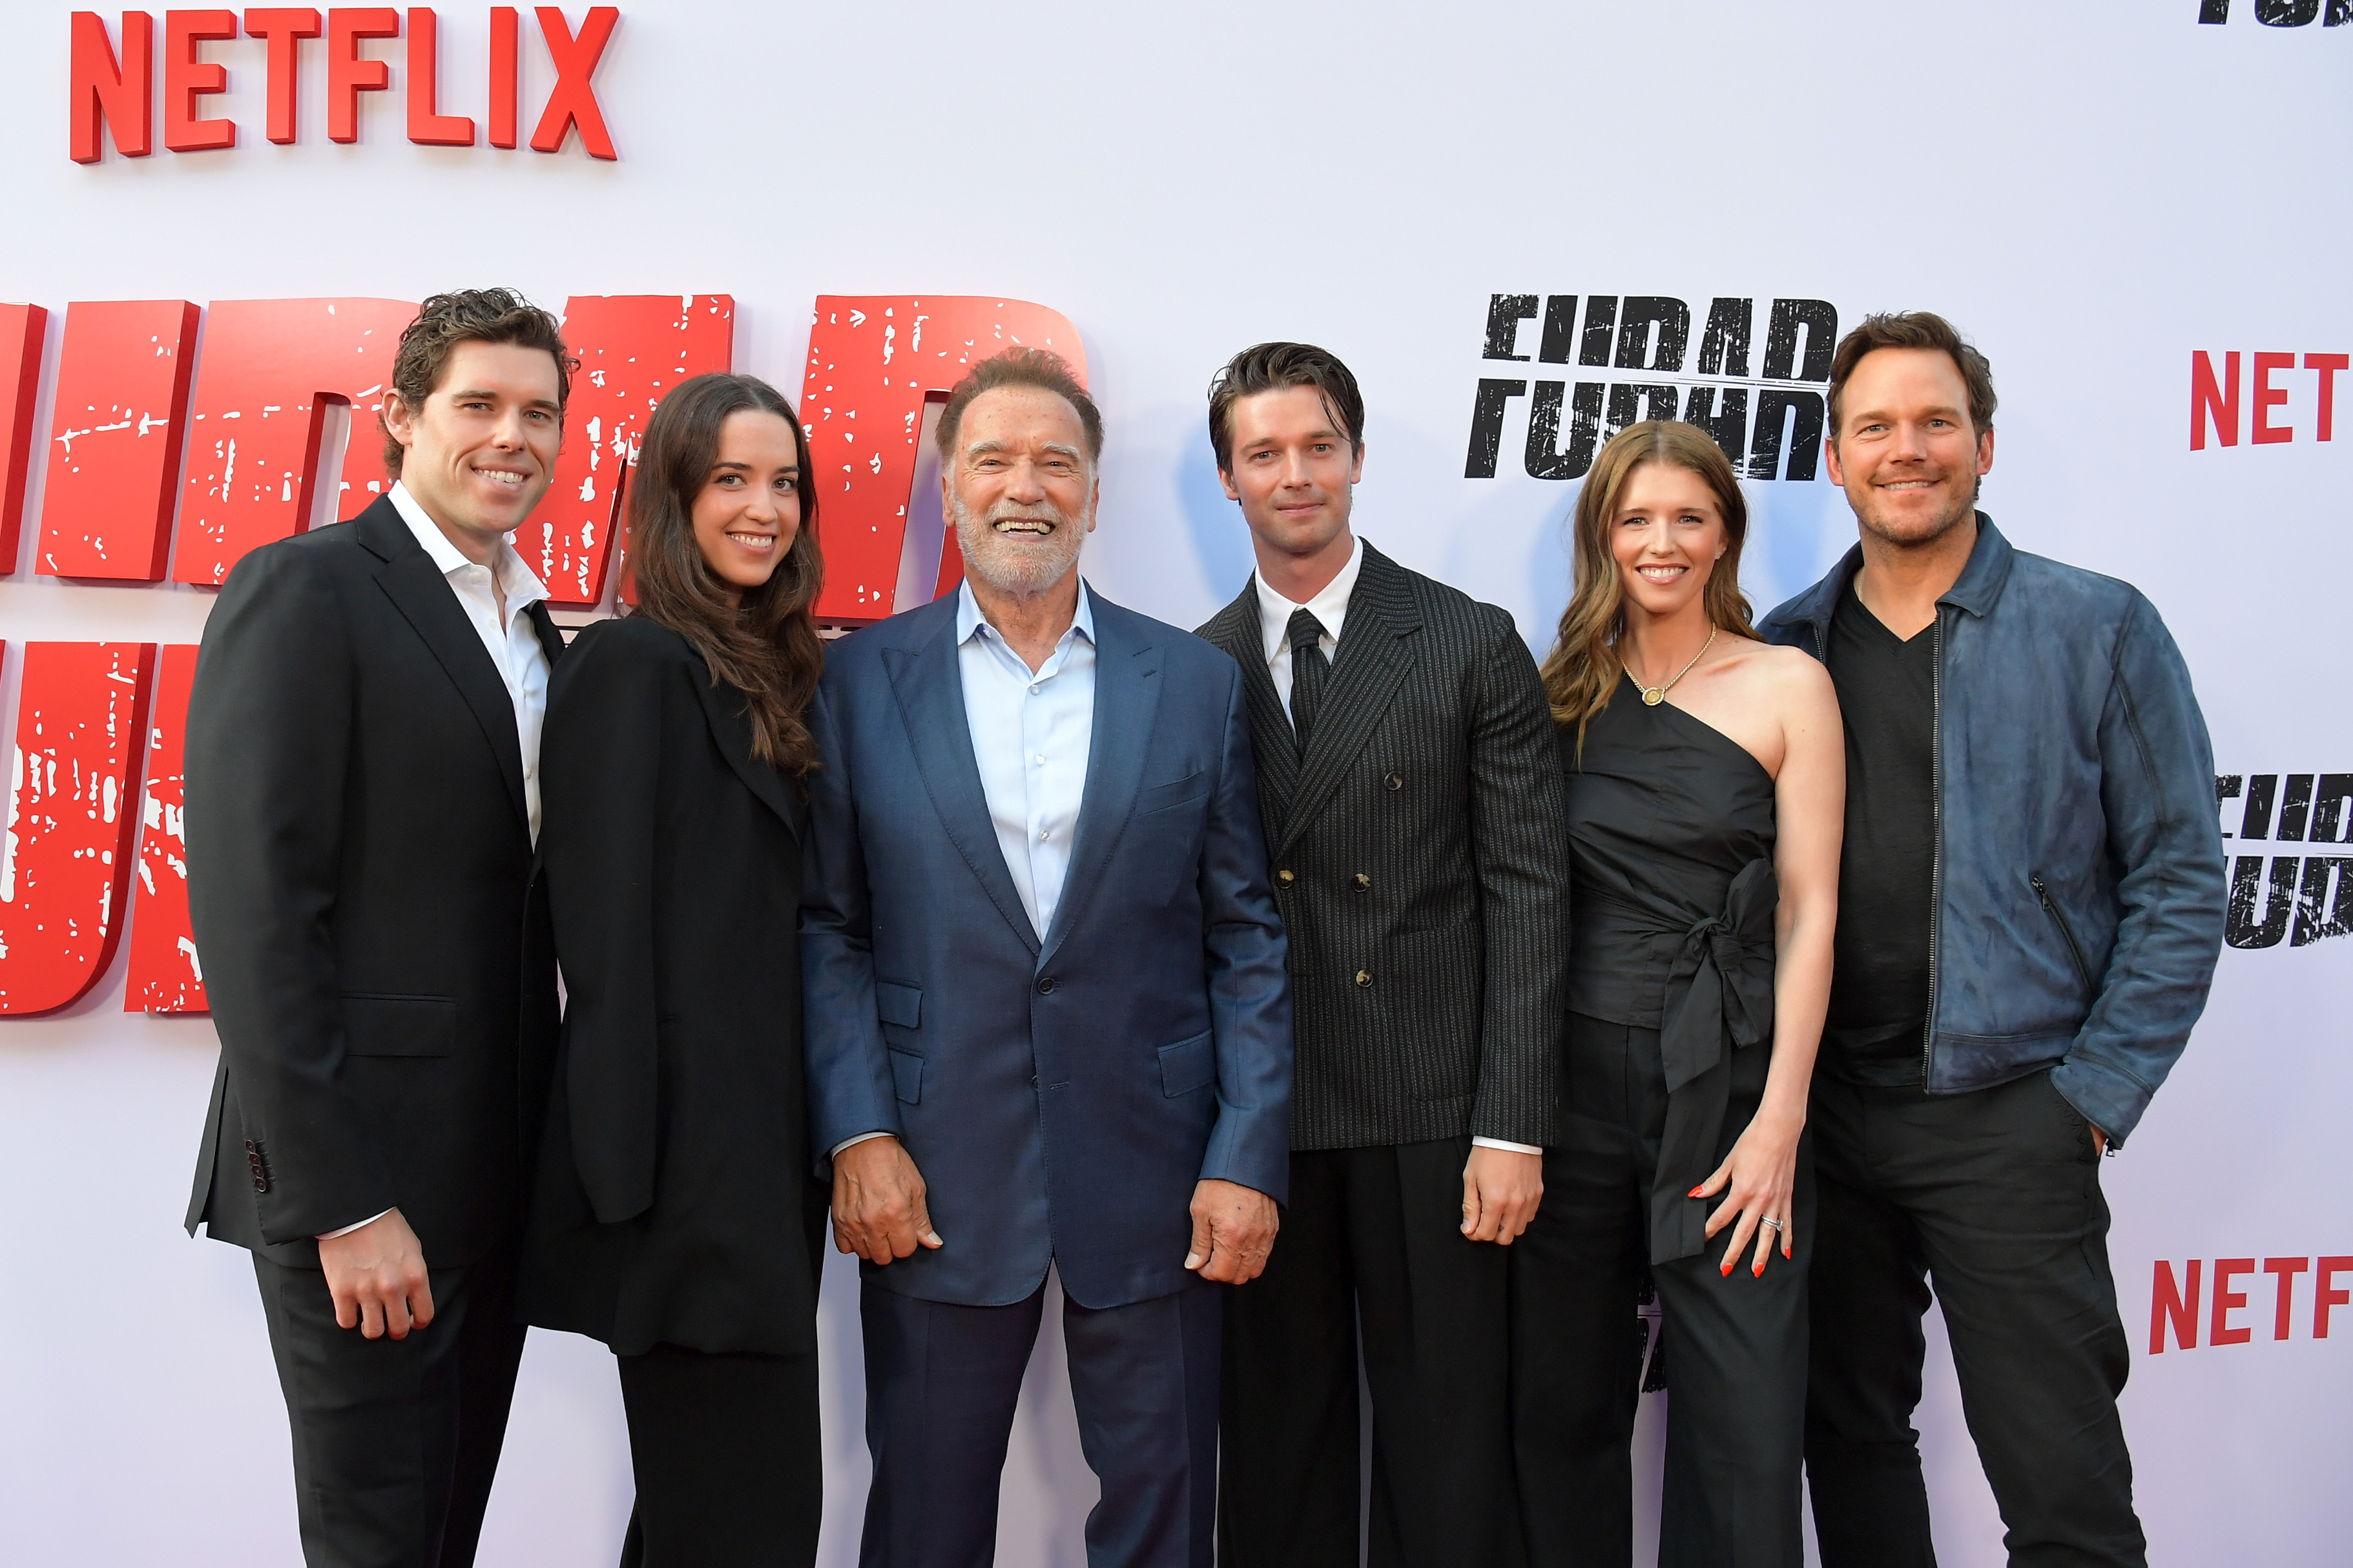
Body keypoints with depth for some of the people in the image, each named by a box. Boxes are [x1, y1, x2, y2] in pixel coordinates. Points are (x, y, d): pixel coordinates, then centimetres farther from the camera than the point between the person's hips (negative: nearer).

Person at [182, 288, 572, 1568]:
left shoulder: (537, 633, 14)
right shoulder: (303, 591, -10)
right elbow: (251, 917, -16)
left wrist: (553, 1157, 9)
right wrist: (343, 1205, -19)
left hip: (501, 1176, 7)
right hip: (360, 1184, -7)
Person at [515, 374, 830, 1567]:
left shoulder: (776, 675, 14)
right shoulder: (633, 664, -10)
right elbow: (607, 934, -14)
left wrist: (826, 1135, 10)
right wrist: (629, 1182, -15)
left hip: (766, 1145, 8)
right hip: (688, 1155, -8)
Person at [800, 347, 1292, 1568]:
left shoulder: (1198, 684, 4)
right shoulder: (860, 679, 3)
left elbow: (1248, 939, 3)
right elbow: (826, 928, 2)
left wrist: (1248, 1159, -4)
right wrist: (856, 1135, -8)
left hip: (1151, 1177, 1)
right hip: (935, 1180, 0)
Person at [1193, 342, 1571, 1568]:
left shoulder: (1471, 647, 0)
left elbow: (1526, 892, -3)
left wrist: (1513, 1126, -9)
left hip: (1430, 1111, -2)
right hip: (1258, 1120, 2)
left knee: (1449, 1454, 7)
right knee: (1277, 1446, 12)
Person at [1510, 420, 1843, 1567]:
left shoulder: (1786, 685, 1)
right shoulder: (1564, 690, 8)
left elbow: (1809, 911, -3)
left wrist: (1779, 1122, -10)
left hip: (1725, 1084, -2)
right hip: (1571, 1078, 2)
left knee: (1743, 1423, 1)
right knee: (1562, 1408, 11)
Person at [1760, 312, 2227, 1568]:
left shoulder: (2099, 630, -2)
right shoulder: (1784, 649, 6)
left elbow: (2178, 884, -3)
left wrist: (2094, 1096, -8)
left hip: (2008, 1120, -3)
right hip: (1823, 1119, 3)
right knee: (1849, 1439, 16)